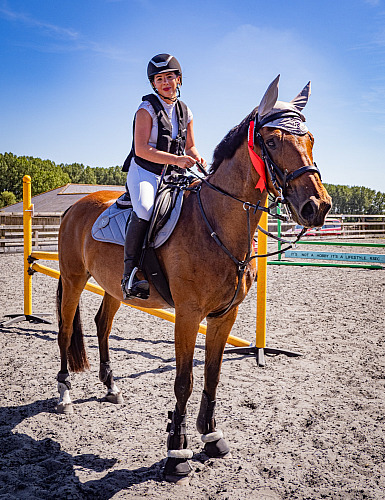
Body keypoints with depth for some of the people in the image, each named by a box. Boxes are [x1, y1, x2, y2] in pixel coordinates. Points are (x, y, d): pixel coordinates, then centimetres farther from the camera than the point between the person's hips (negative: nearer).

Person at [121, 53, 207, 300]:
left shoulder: (185, 112, 13)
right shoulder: (147, 109, -6)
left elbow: (190, 147, 20)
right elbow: (141, 149, -15)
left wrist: (199, 160, -4)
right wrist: (176, 159, -24)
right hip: (144, 172, -6)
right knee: (145, 209, -35)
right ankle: (130, 273, -30)